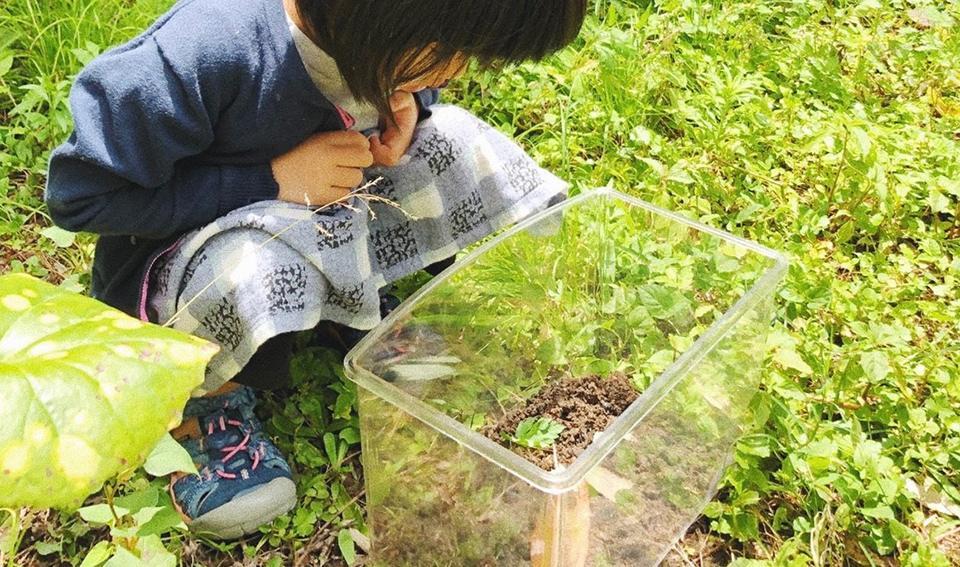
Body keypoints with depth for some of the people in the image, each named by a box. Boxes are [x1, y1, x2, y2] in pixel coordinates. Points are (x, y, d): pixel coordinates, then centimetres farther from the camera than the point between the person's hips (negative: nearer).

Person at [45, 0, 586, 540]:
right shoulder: (201, 57, -35)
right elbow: (79, 196, -26)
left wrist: (404, 103, -17)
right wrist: (271, 181, -30)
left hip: (313, 220, 5)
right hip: (174, 251, -5)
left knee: (455, 141, -14)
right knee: (254, 269, -40)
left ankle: (353, 308, 3)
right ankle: (200, 404, -8)